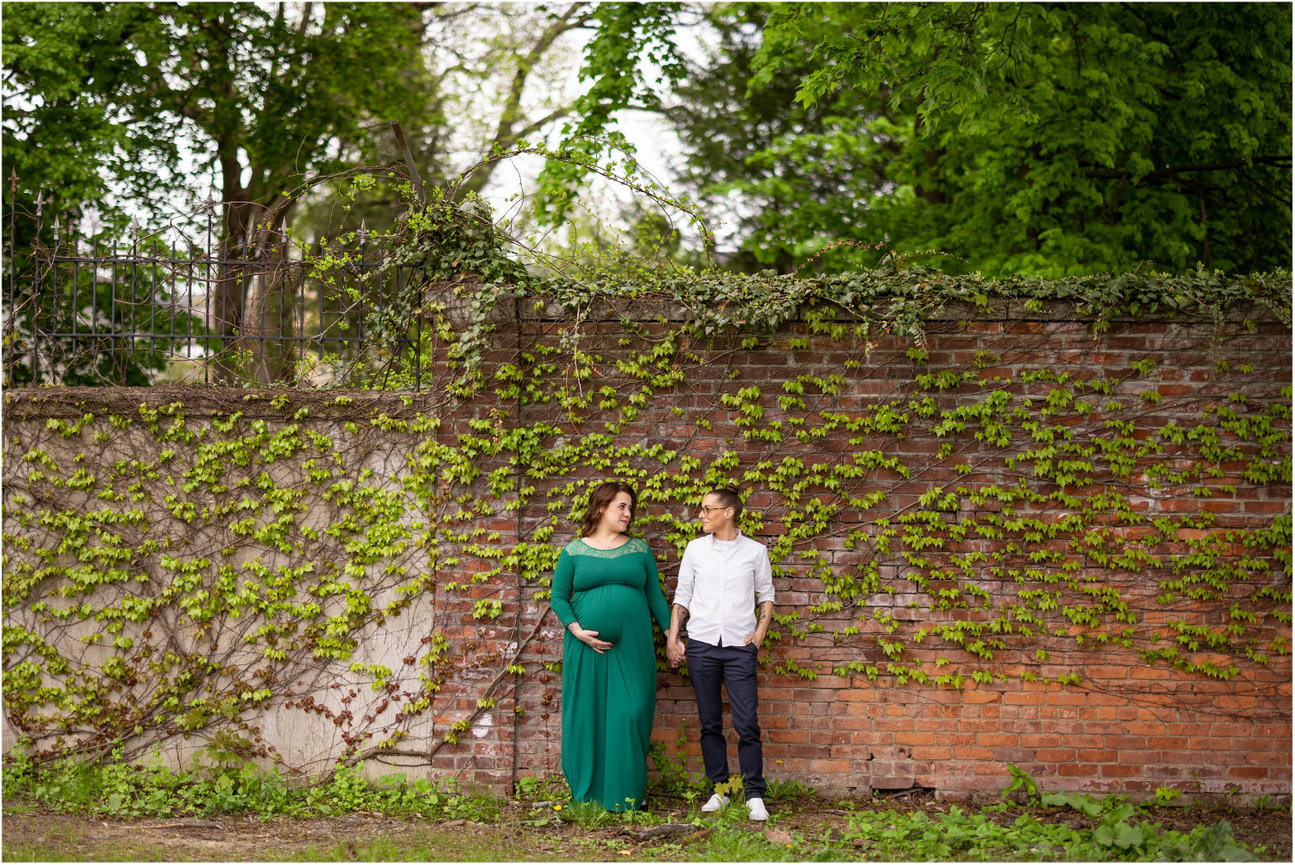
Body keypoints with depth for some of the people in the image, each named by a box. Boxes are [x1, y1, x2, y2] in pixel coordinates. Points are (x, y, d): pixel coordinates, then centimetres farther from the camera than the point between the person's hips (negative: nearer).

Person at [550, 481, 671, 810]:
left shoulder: (639, 550, 10)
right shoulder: (574, 552, 4)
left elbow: (655, 596, 13)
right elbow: (559, 597, 4)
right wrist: (577, 630, -10)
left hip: (632, 647, 1)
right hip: (587, 647, -1)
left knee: (630, 714, -3)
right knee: (588, 716, 2)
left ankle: (627, 793, 6)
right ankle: (588, 792, 12)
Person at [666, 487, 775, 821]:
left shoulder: (755, 552, 5)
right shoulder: (695, 549, 8)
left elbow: (766, 594, 13)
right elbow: (682, 596, 12)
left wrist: (761, 631, -1)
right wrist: (672, 638, 5)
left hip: (739, 646, -2)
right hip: (701, 643, 2)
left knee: (747, 724, -7)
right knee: (710, 723, 5)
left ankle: (755, 795, -1)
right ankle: (719, 790, 13)